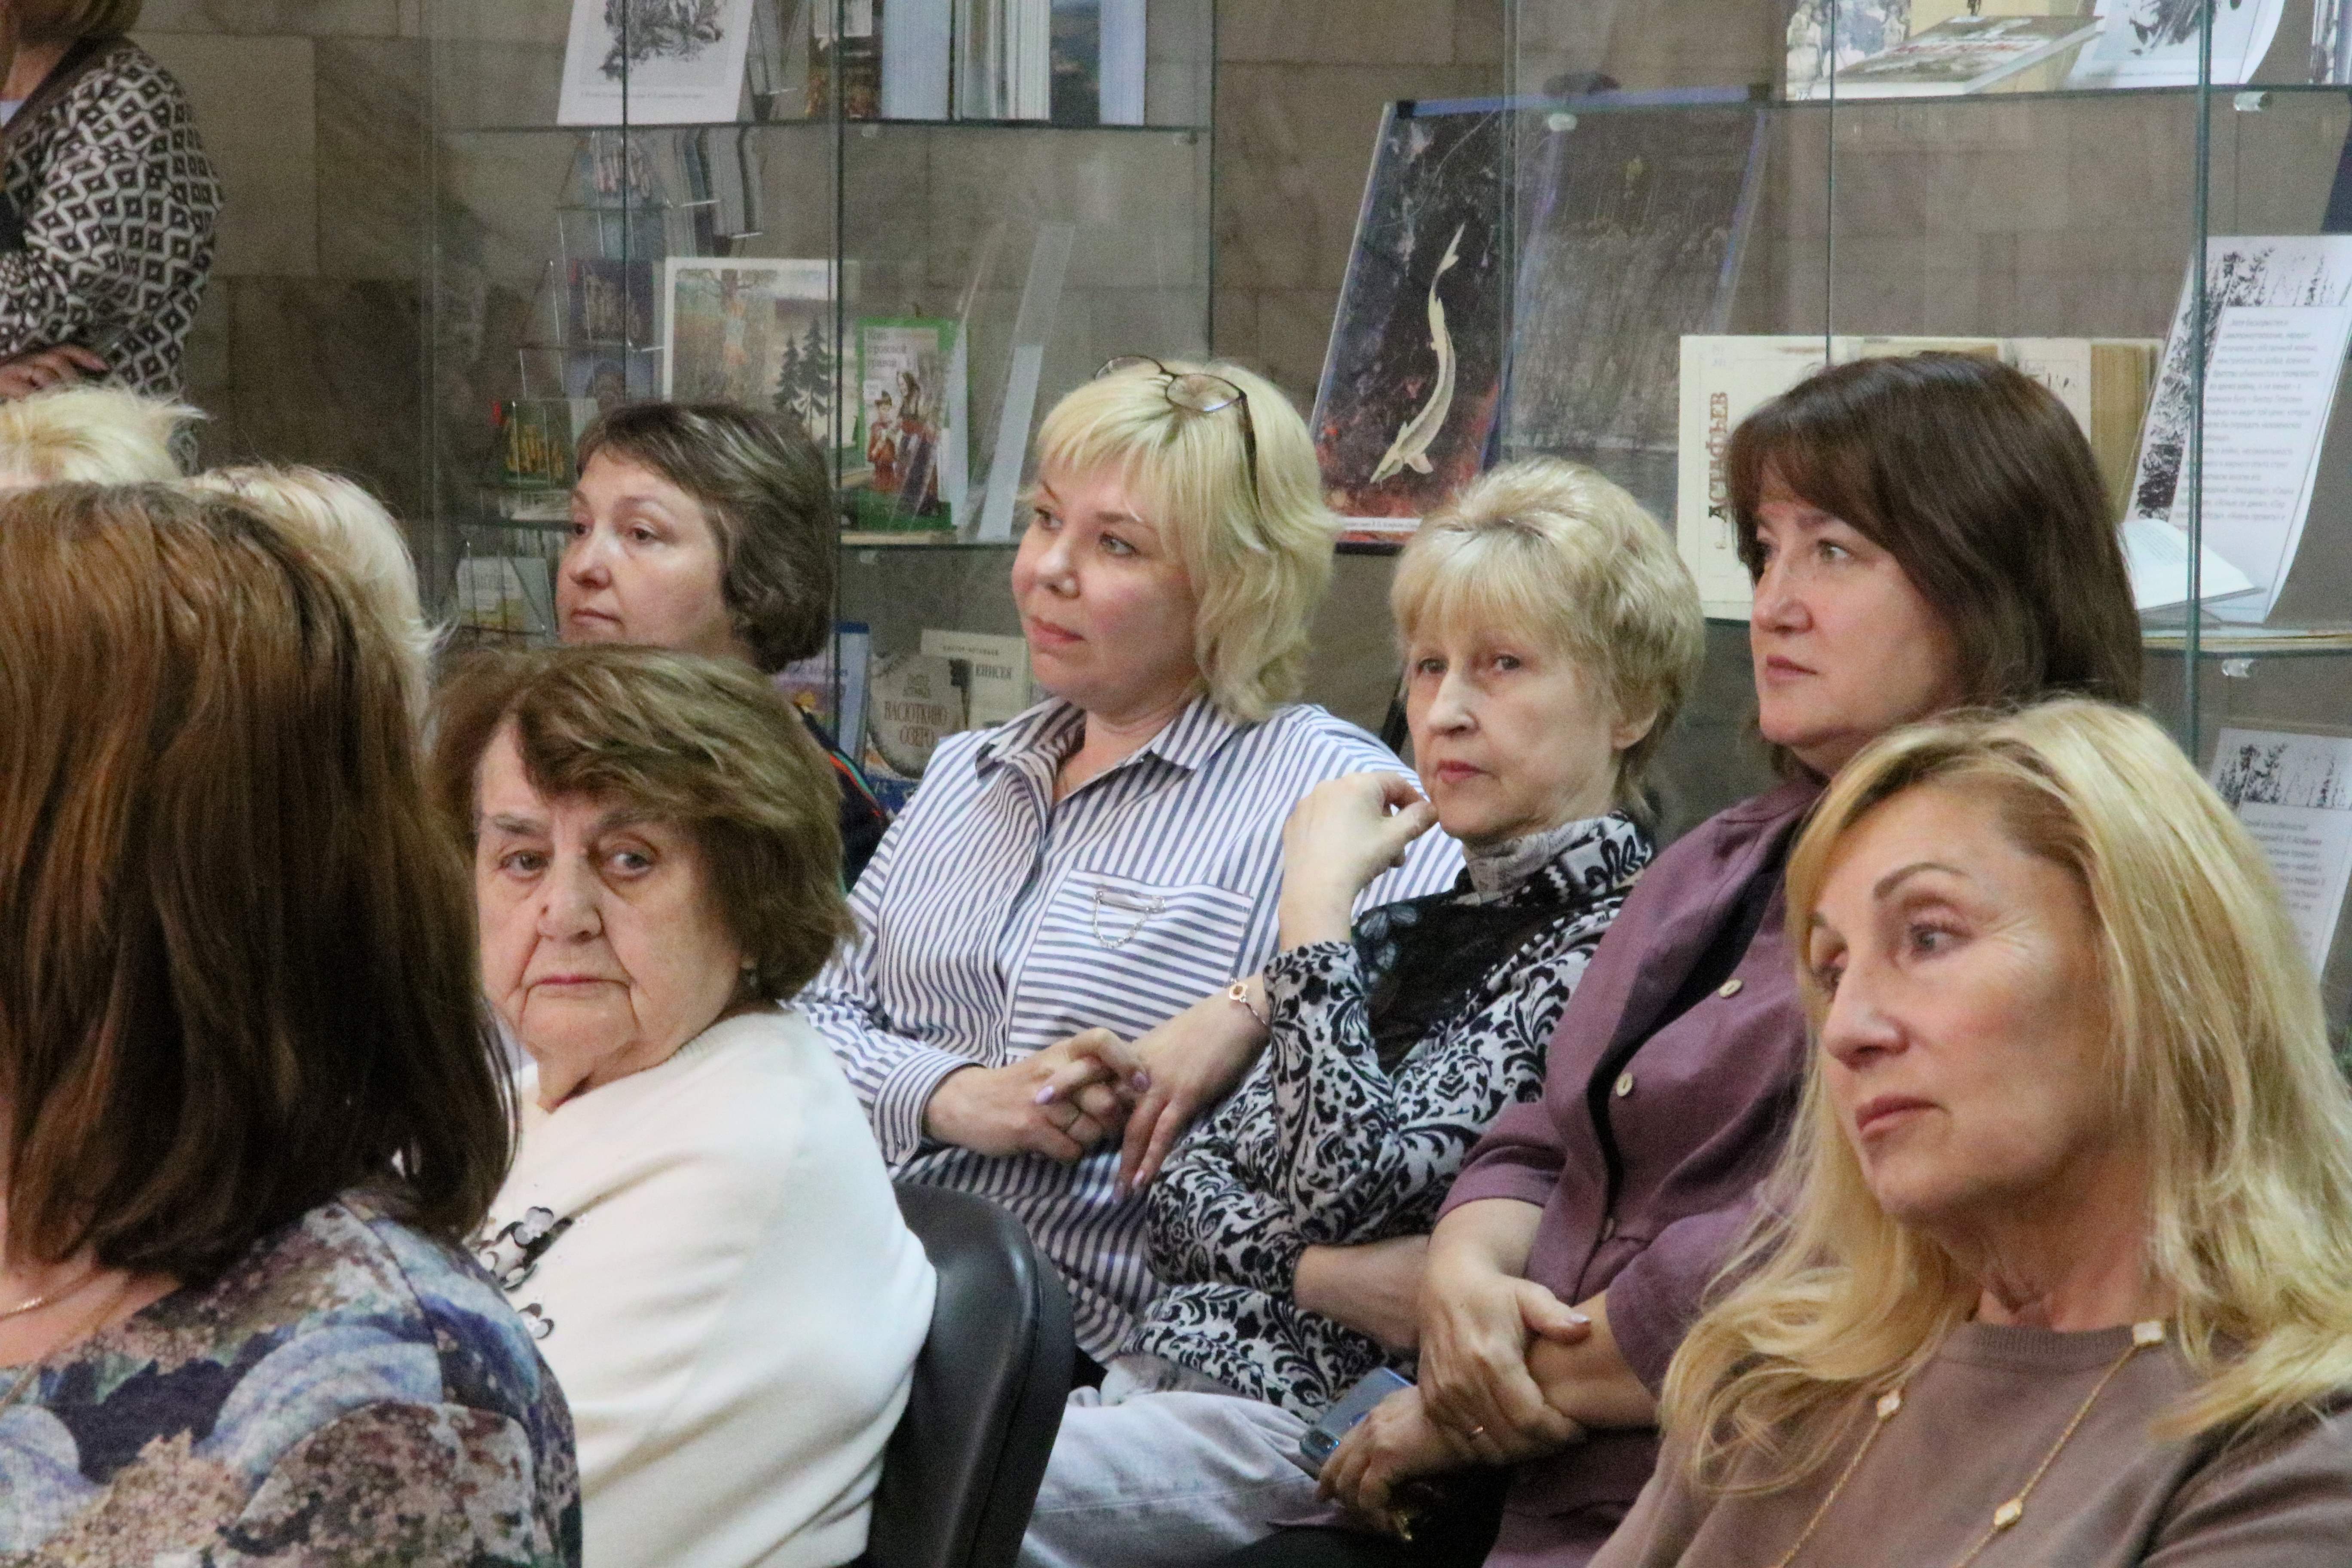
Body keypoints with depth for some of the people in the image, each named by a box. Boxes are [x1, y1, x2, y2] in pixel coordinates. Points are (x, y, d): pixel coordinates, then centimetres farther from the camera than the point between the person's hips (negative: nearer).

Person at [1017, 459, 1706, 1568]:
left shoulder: (1606, 940, -7)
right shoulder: (1410, 929, 20)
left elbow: (1348, 1185, -17)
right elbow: (1186, 1187, 14)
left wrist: (1317, 898, -7)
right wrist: (1325, 1270, -8)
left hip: (1309, 1424, -8)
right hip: (1169, 1371, 8)